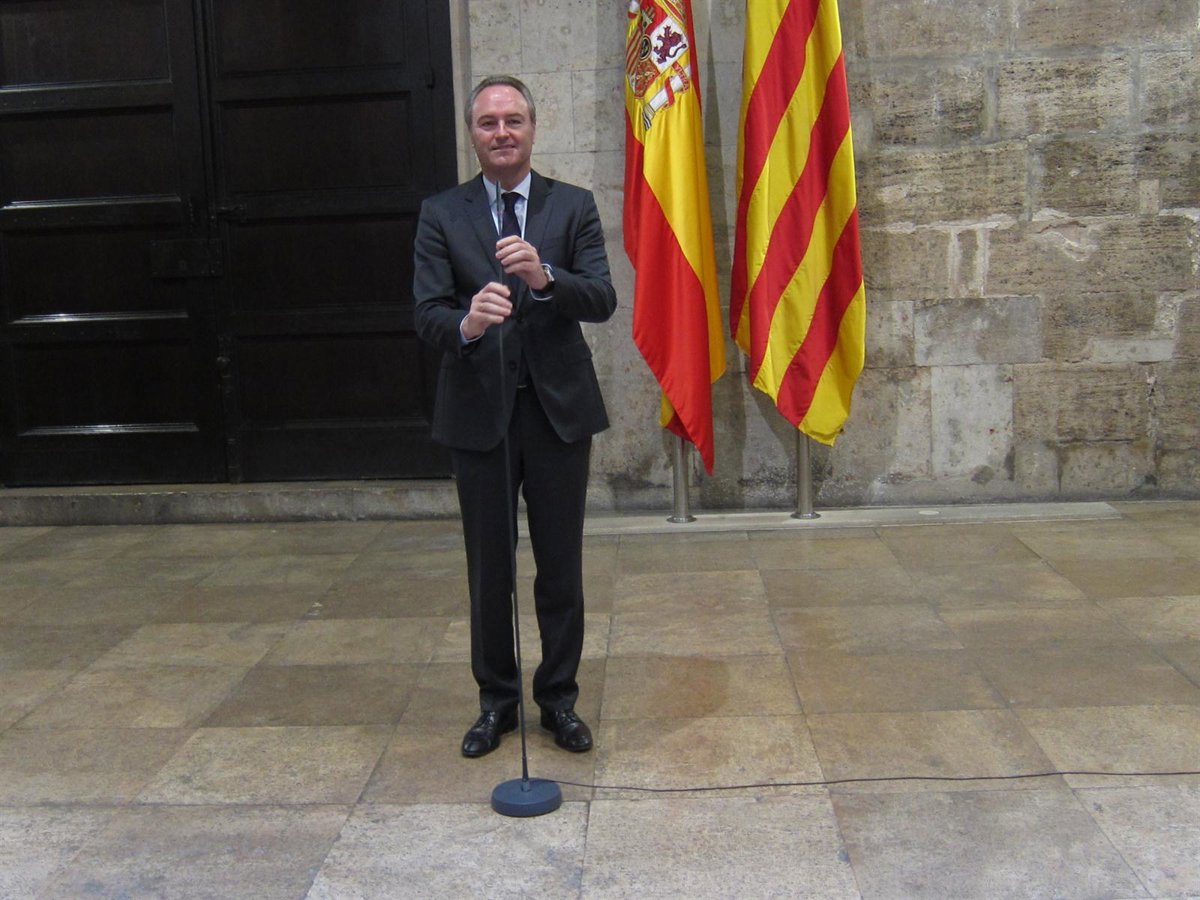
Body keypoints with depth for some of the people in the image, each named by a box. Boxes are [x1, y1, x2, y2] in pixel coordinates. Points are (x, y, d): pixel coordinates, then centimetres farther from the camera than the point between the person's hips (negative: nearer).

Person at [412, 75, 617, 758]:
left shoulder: (574, 207, 3)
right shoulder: (442, 215, 3)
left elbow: (603, 300, -9)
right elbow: (427, 313, -7)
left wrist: (544, 277, -28)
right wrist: (465, 324, -30)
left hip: (559, 408, 0)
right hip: (479, 413, 0)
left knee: (562, 567, 8)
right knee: (489, 570, 10)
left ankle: (559, 696, 25)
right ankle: (497, 700, 26)